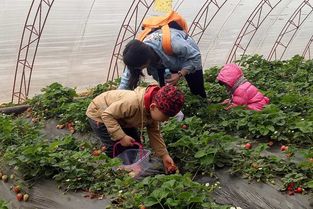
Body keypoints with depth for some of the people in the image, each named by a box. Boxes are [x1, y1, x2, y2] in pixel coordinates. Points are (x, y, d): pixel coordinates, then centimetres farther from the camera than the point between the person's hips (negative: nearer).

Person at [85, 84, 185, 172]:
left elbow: (154, 133, -5)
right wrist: (121, 137, -37)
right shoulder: (133, 102, -43)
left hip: (119, 118, 8)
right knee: (117, 150, -14)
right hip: (99, 114, -7)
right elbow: (107, 115, -35)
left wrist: (164, 155, -12)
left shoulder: (154, 111, -16)